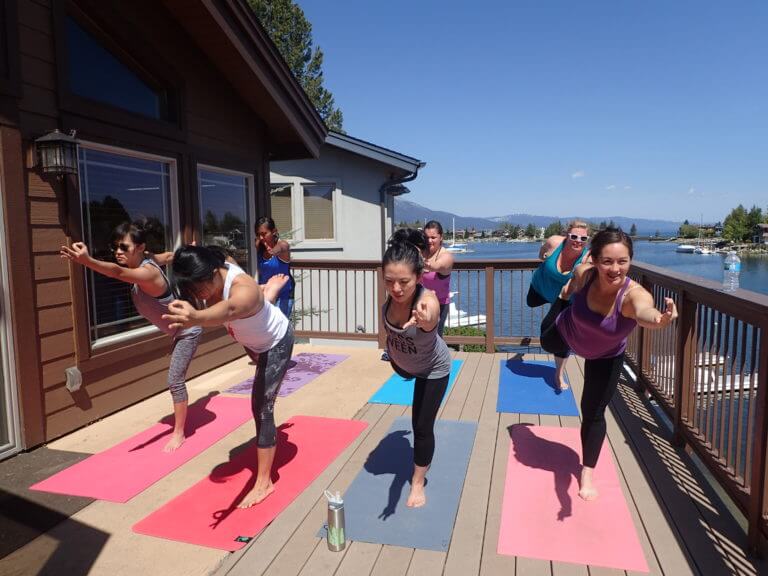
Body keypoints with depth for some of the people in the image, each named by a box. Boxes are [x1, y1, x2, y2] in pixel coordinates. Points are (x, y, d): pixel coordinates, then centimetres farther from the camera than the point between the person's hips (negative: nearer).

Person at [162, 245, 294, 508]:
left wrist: (196, 318, -93)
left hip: (276, 342, -8)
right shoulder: (216, 272, -26)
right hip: (253, 340, 8)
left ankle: (264, 482, -2)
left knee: (261, 407, -14)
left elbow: (229, 309, -73)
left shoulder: (244, 291, -48)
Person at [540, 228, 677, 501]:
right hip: (565, 333, 3)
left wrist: (658, 319, -90)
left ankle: (588, 473, 22)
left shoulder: (634, 294, -44)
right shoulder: (584, 273, -36)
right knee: (547, 341, 35)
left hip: (605, 357, -2)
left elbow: (644, 311, -69)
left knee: (593, 412, -1)